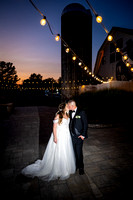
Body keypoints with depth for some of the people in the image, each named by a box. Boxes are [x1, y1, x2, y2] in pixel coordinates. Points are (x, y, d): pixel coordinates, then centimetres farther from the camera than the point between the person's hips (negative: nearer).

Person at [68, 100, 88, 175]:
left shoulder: (81, 112, -10)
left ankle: (81, 167, 25)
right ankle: (76, 165, 34)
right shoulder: (70, 112, 5)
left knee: (79, 152, 3)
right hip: (71, 136, 5)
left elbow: (85, 124, -8)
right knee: (74, 152, 13)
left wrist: (83, 135, -10)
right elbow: (69, 123, 11)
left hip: (79, 136, -4)